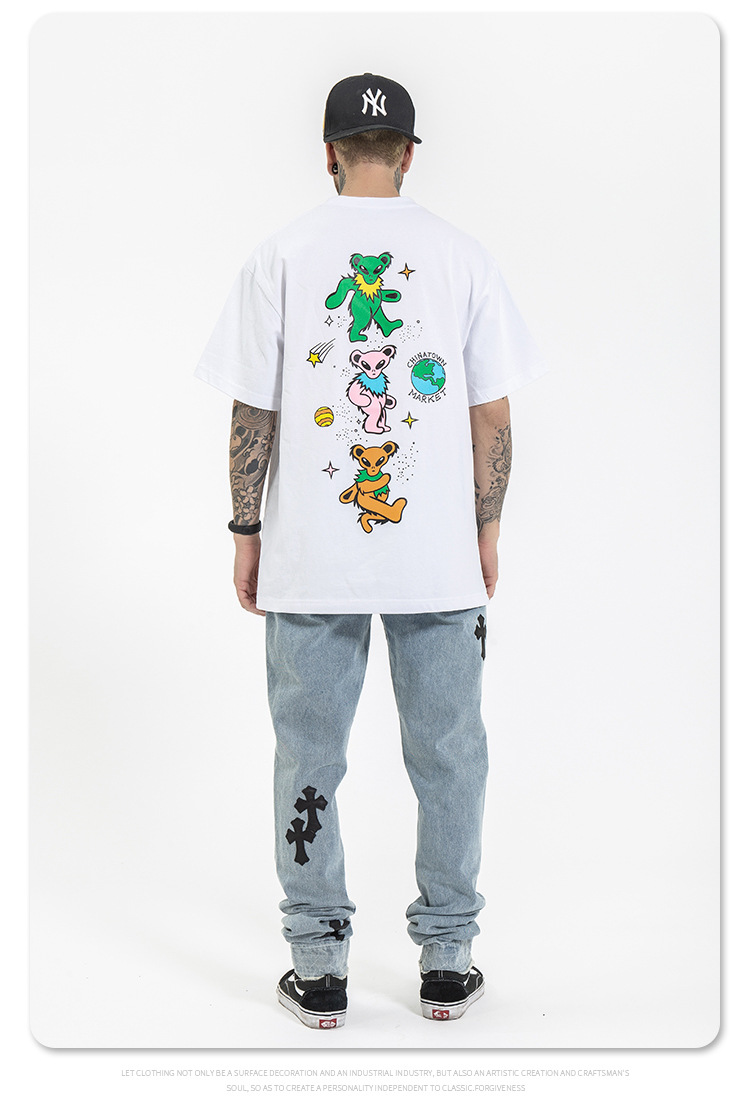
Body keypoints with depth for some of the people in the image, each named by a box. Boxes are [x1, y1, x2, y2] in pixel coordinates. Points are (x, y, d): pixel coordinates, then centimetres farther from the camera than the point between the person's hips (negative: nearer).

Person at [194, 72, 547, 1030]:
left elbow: (253, 415, -1)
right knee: (448, 755, 11)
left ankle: (319, 970, 17)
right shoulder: (463, 257, 2)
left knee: (308, 759, 9)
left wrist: (246, 534, 8)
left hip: (311, 560, 0)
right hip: (440, 560, 1)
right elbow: (492, 417, 1)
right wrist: (487, 528, 12)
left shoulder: (281, 257, -1)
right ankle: (446, 962, 20)